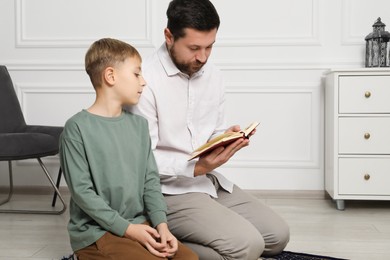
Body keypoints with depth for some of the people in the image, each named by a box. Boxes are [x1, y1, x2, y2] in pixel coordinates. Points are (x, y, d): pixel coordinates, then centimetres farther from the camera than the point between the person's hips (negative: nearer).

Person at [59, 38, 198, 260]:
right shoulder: (78, 128, -10)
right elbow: (81, 191, -13)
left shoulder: (139, 124, 9)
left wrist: (161, 223, -6)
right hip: (95, 231, -6)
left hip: (140, 224, 6)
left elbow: (151, 180, 9)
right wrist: (127, 228, -16)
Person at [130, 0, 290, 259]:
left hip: (211, 180, 8)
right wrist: (195, 168, -28)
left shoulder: (213, 76, 5)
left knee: (278, 235, 7)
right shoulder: (145, 80, -18)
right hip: (170, 189, -8)